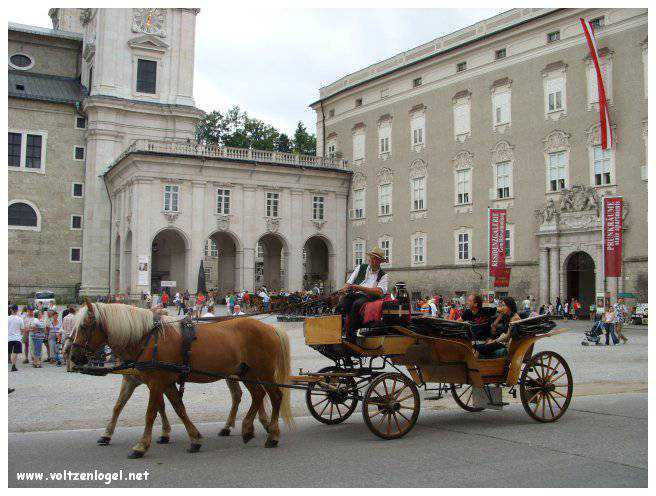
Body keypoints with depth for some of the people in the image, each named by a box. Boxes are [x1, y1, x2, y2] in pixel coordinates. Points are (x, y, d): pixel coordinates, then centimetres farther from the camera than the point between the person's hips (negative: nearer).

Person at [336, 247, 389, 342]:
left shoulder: (383, 276, 13)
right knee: (341, 305, -31)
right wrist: (345, 289, -7)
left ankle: (350, 336, -36)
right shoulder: (361, 268, 23)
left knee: (357, 304, -37)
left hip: (368, 297, -2)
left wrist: (360, 288, -14)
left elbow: (379, 292, -5)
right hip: (353, 295, 3)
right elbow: (349, 283, 18)